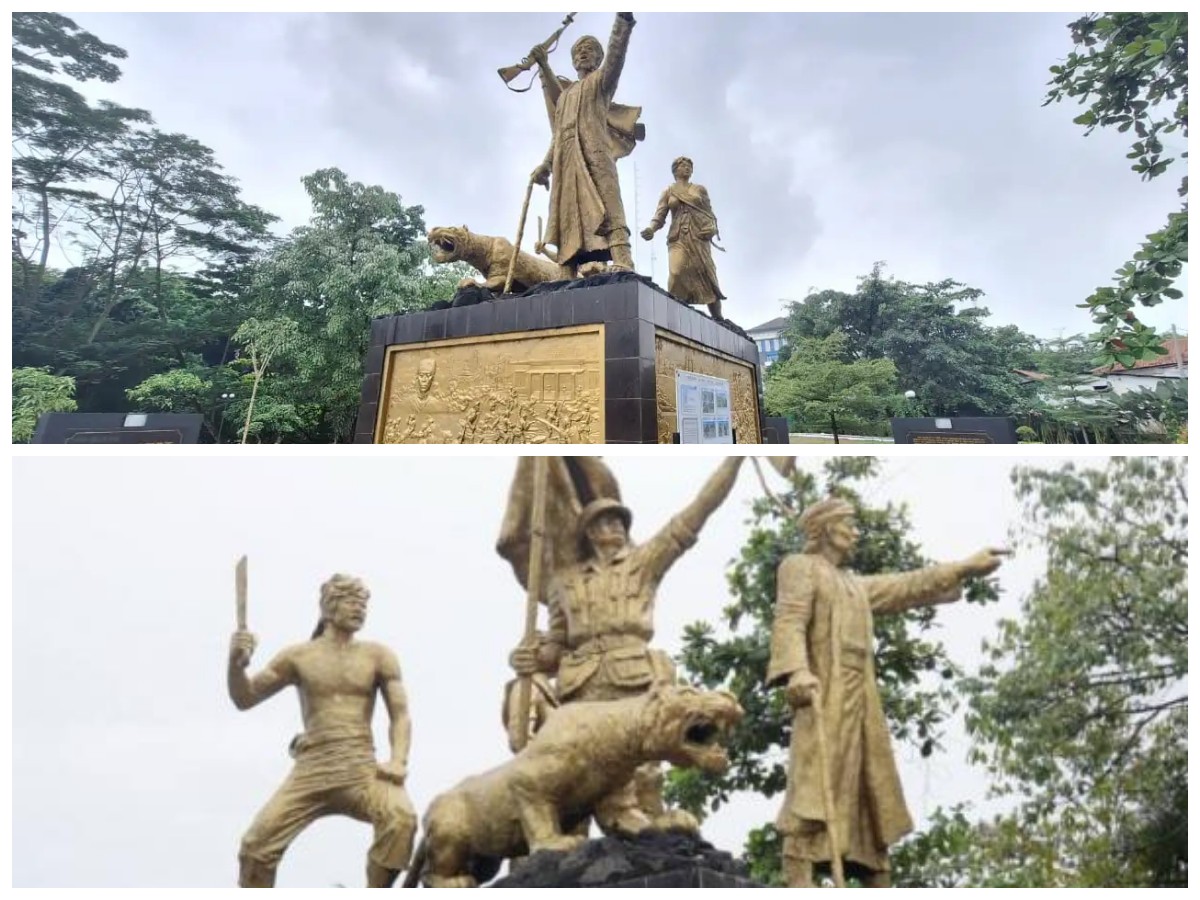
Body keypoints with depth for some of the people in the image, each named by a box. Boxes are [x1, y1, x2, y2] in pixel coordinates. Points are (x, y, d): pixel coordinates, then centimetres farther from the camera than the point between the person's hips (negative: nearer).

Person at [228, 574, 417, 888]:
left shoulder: (378, 656, 6)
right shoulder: (298, 657, 7)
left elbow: (400, 715, 6)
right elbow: (244, 699, 11)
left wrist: (398, 760, -11)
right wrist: (236, 665, -9)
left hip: (363, 768, -1)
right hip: (310, 770, 1)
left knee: (402, 819, -27)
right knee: (257, 843, -10)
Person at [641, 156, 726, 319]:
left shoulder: (700, 189, 18)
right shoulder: (668, 192, 16)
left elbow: (710, 214, 15)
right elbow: (659, 216, 5)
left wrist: (712, 228, -7)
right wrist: (650, 229, -17)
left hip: (699, 237, 1)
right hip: (678, 238, -1)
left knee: (706, 276, -7)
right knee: (677, 275, -24)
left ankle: (718, 319, -4)